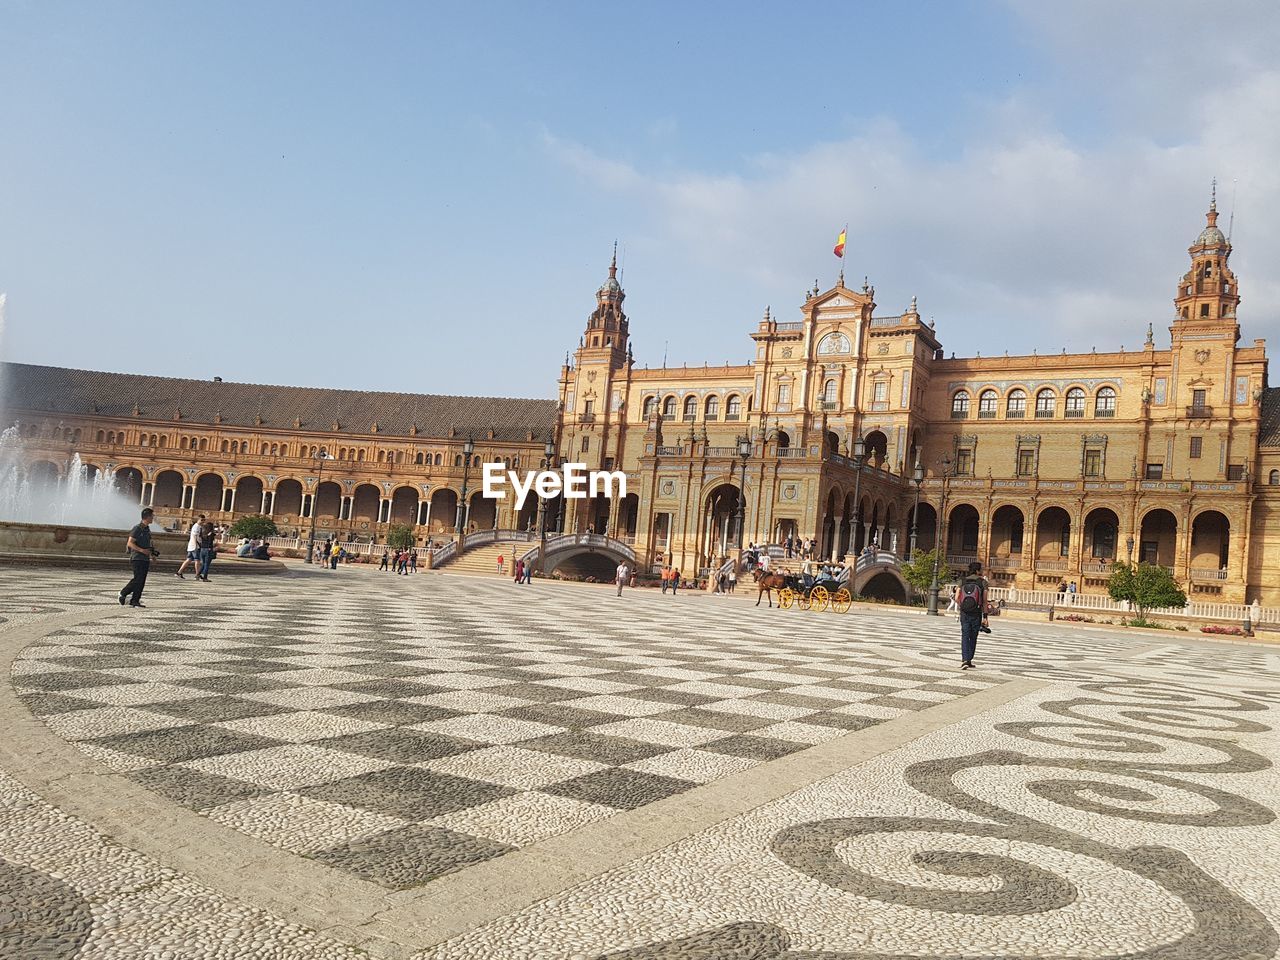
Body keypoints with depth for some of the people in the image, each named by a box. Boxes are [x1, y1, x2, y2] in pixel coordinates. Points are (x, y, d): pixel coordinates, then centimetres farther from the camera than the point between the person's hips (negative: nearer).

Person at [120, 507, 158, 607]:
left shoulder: (147, 529, 15)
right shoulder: (137, 529, -10)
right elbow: (130, 543, -14)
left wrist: (152, 551, 13)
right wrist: (141, 550, -23)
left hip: (145, 559, 8)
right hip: (137, 558, -8)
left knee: (142, 581, 4)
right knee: (138, 579, -12)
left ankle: (134, 601, 6)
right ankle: (123, 594, 4)